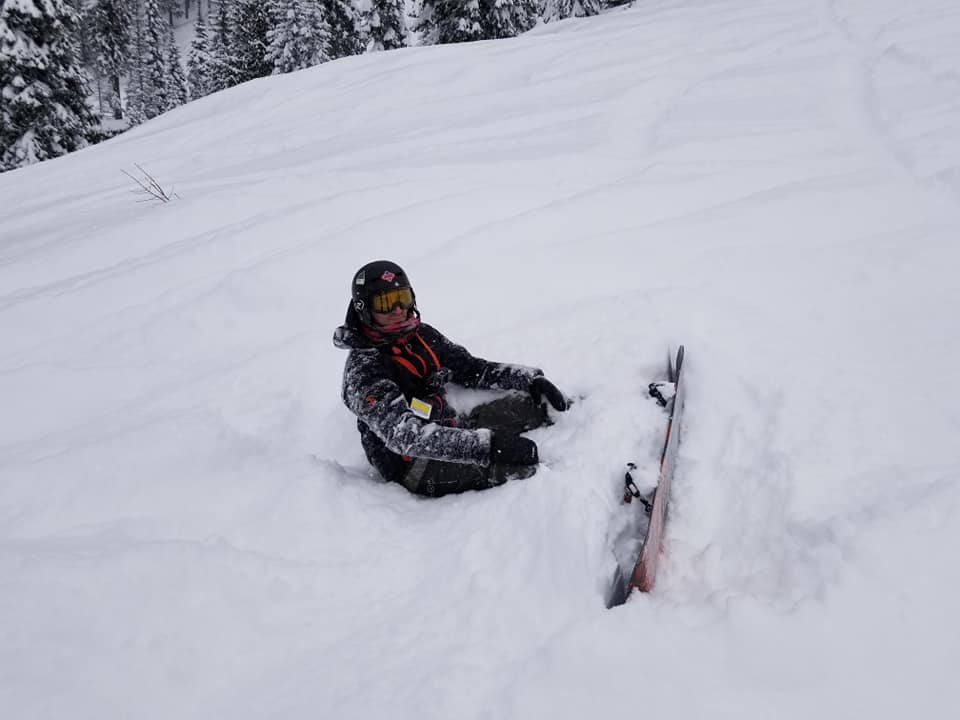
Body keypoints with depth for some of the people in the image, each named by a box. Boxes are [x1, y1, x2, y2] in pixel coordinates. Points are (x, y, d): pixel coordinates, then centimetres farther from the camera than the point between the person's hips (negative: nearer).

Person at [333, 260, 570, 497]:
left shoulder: (422, 335, 4)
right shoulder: (363, 370, -21)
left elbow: (472, 369, 11)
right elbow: (404, 435, -33)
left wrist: (531, 379, -4)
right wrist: (489, 445, -42)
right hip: (415, 468, -8)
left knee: (530, 401, -2)